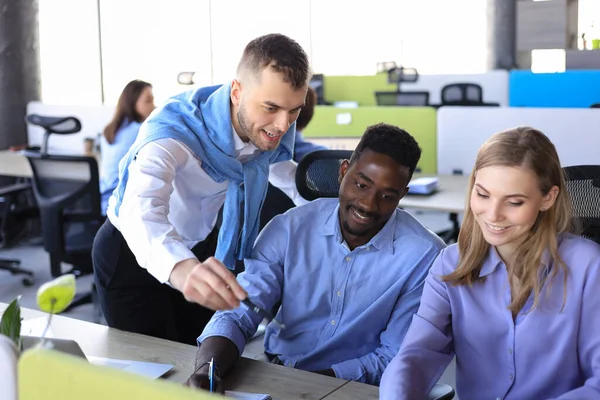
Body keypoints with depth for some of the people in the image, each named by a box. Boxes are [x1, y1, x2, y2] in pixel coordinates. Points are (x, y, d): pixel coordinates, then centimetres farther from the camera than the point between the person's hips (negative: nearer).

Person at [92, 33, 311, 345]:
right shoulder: (174, 129, -36)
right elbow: (141, 208, -55)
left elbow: (279, 166, 9)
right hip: (133, 253, -5)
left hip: (199, 247, 5)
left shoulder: (273, 128, -16)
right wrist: (180, 268, -76)